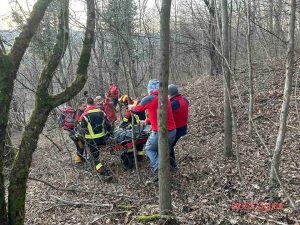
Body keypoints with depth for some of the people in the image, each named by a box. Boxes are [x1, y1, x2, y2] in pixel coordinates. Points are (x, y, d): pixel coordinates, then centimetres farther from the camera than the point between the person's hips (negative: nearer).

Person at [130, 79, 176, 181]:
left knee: (149, 149, 17)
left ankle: (158, 170, 1)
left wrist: (131, 107, 31)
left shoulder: (149, 99, -8)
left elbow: (136, 109, 9)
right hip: (172, 131, 6)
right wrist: (147, 120, 38)